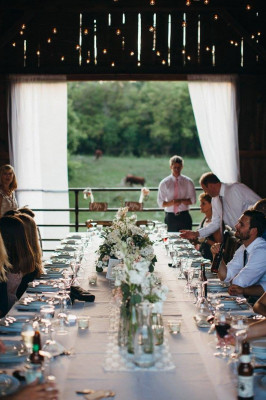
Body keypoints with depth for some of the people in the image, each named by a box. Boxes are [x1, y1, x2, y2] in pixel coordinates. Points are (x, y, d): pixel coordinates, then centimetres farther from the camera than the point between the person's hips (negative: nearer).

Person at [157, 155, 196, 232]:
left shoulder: (188, 182, 5)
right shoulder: (164, 183, 4)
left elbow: (193, 200, 4)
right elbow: (160, 203, 3)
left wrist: (181, 201, -13)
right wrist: (172, 203, -16)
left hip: (184, 217, 0)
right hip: (170, 217, 0)